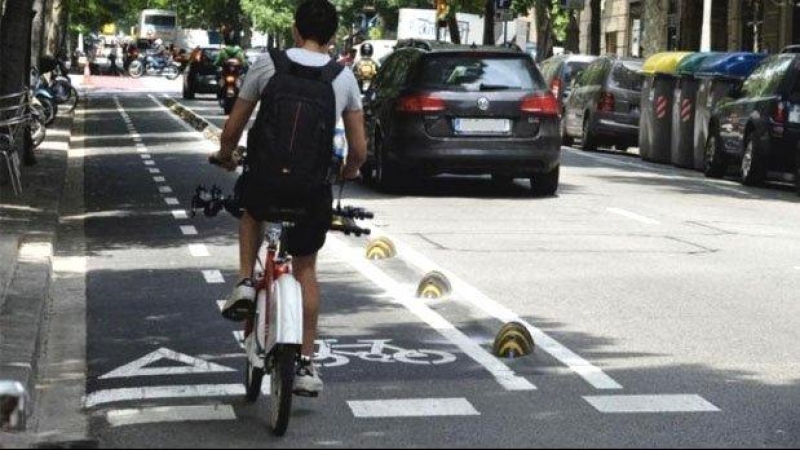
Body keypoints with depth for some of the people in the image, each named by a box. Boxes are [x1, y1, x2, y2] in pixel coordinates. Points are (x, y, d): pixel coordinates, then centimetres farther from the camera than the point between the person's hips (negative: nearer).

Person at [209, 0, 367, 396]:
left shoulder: (267, 65, -2)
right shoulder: (344, 77, 2)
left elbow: (232, 129, 3)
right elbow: (359, 150, 4)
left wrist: (225, 156, 25)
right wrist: (349, 170, 27)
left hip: (265, 180, -1)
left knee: (252, 211, 36)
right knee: (305, 268, 21)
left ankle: (245, 283, 16)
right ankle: (306, 364, 17)